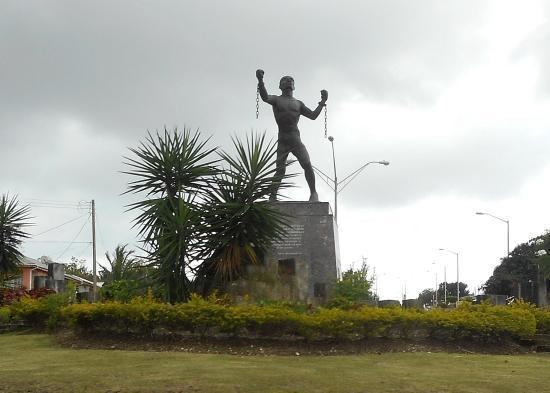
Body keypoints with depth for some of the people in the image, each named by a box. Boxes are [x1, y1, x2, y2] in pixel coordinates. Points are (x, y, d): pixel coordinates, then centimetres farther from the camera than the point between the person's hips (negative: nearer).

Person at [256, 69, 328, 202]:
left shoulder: (298, 104, 19)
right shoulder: (276, 100, 9)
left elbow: (313, 116, 14)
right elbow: (265, 97, -13)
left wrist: (323, 102, 3)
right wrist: (260, 80, -29)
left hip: (296, 140, 2)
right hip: (282, 141, -2)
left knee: (307, 165, -11)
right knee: (280, 170, -7)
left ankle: (313, 193, -3)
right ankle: (272, 197, 1)